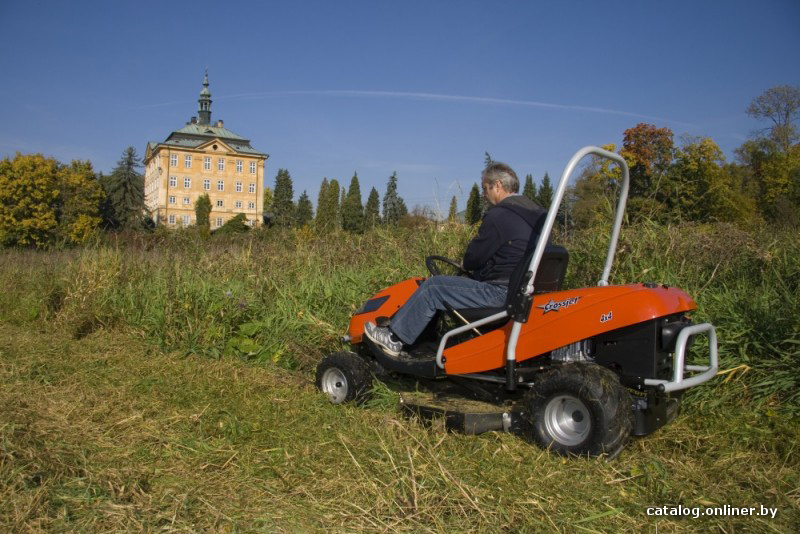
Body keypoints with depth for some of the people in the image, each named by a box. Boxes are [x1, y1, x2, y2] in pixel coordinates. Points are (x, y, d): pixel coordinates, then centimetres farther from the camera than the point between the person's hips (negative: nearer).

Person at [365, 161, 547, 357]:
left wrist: (465, 263, 11)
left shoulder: (498, 216, -17)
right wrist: (471, 263, 16)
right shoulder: (535, 213, 13)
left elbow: (475, 257, -12)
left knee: (432, 288, -6)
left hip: (501, 292, -10)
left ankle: (394, 339, 4)